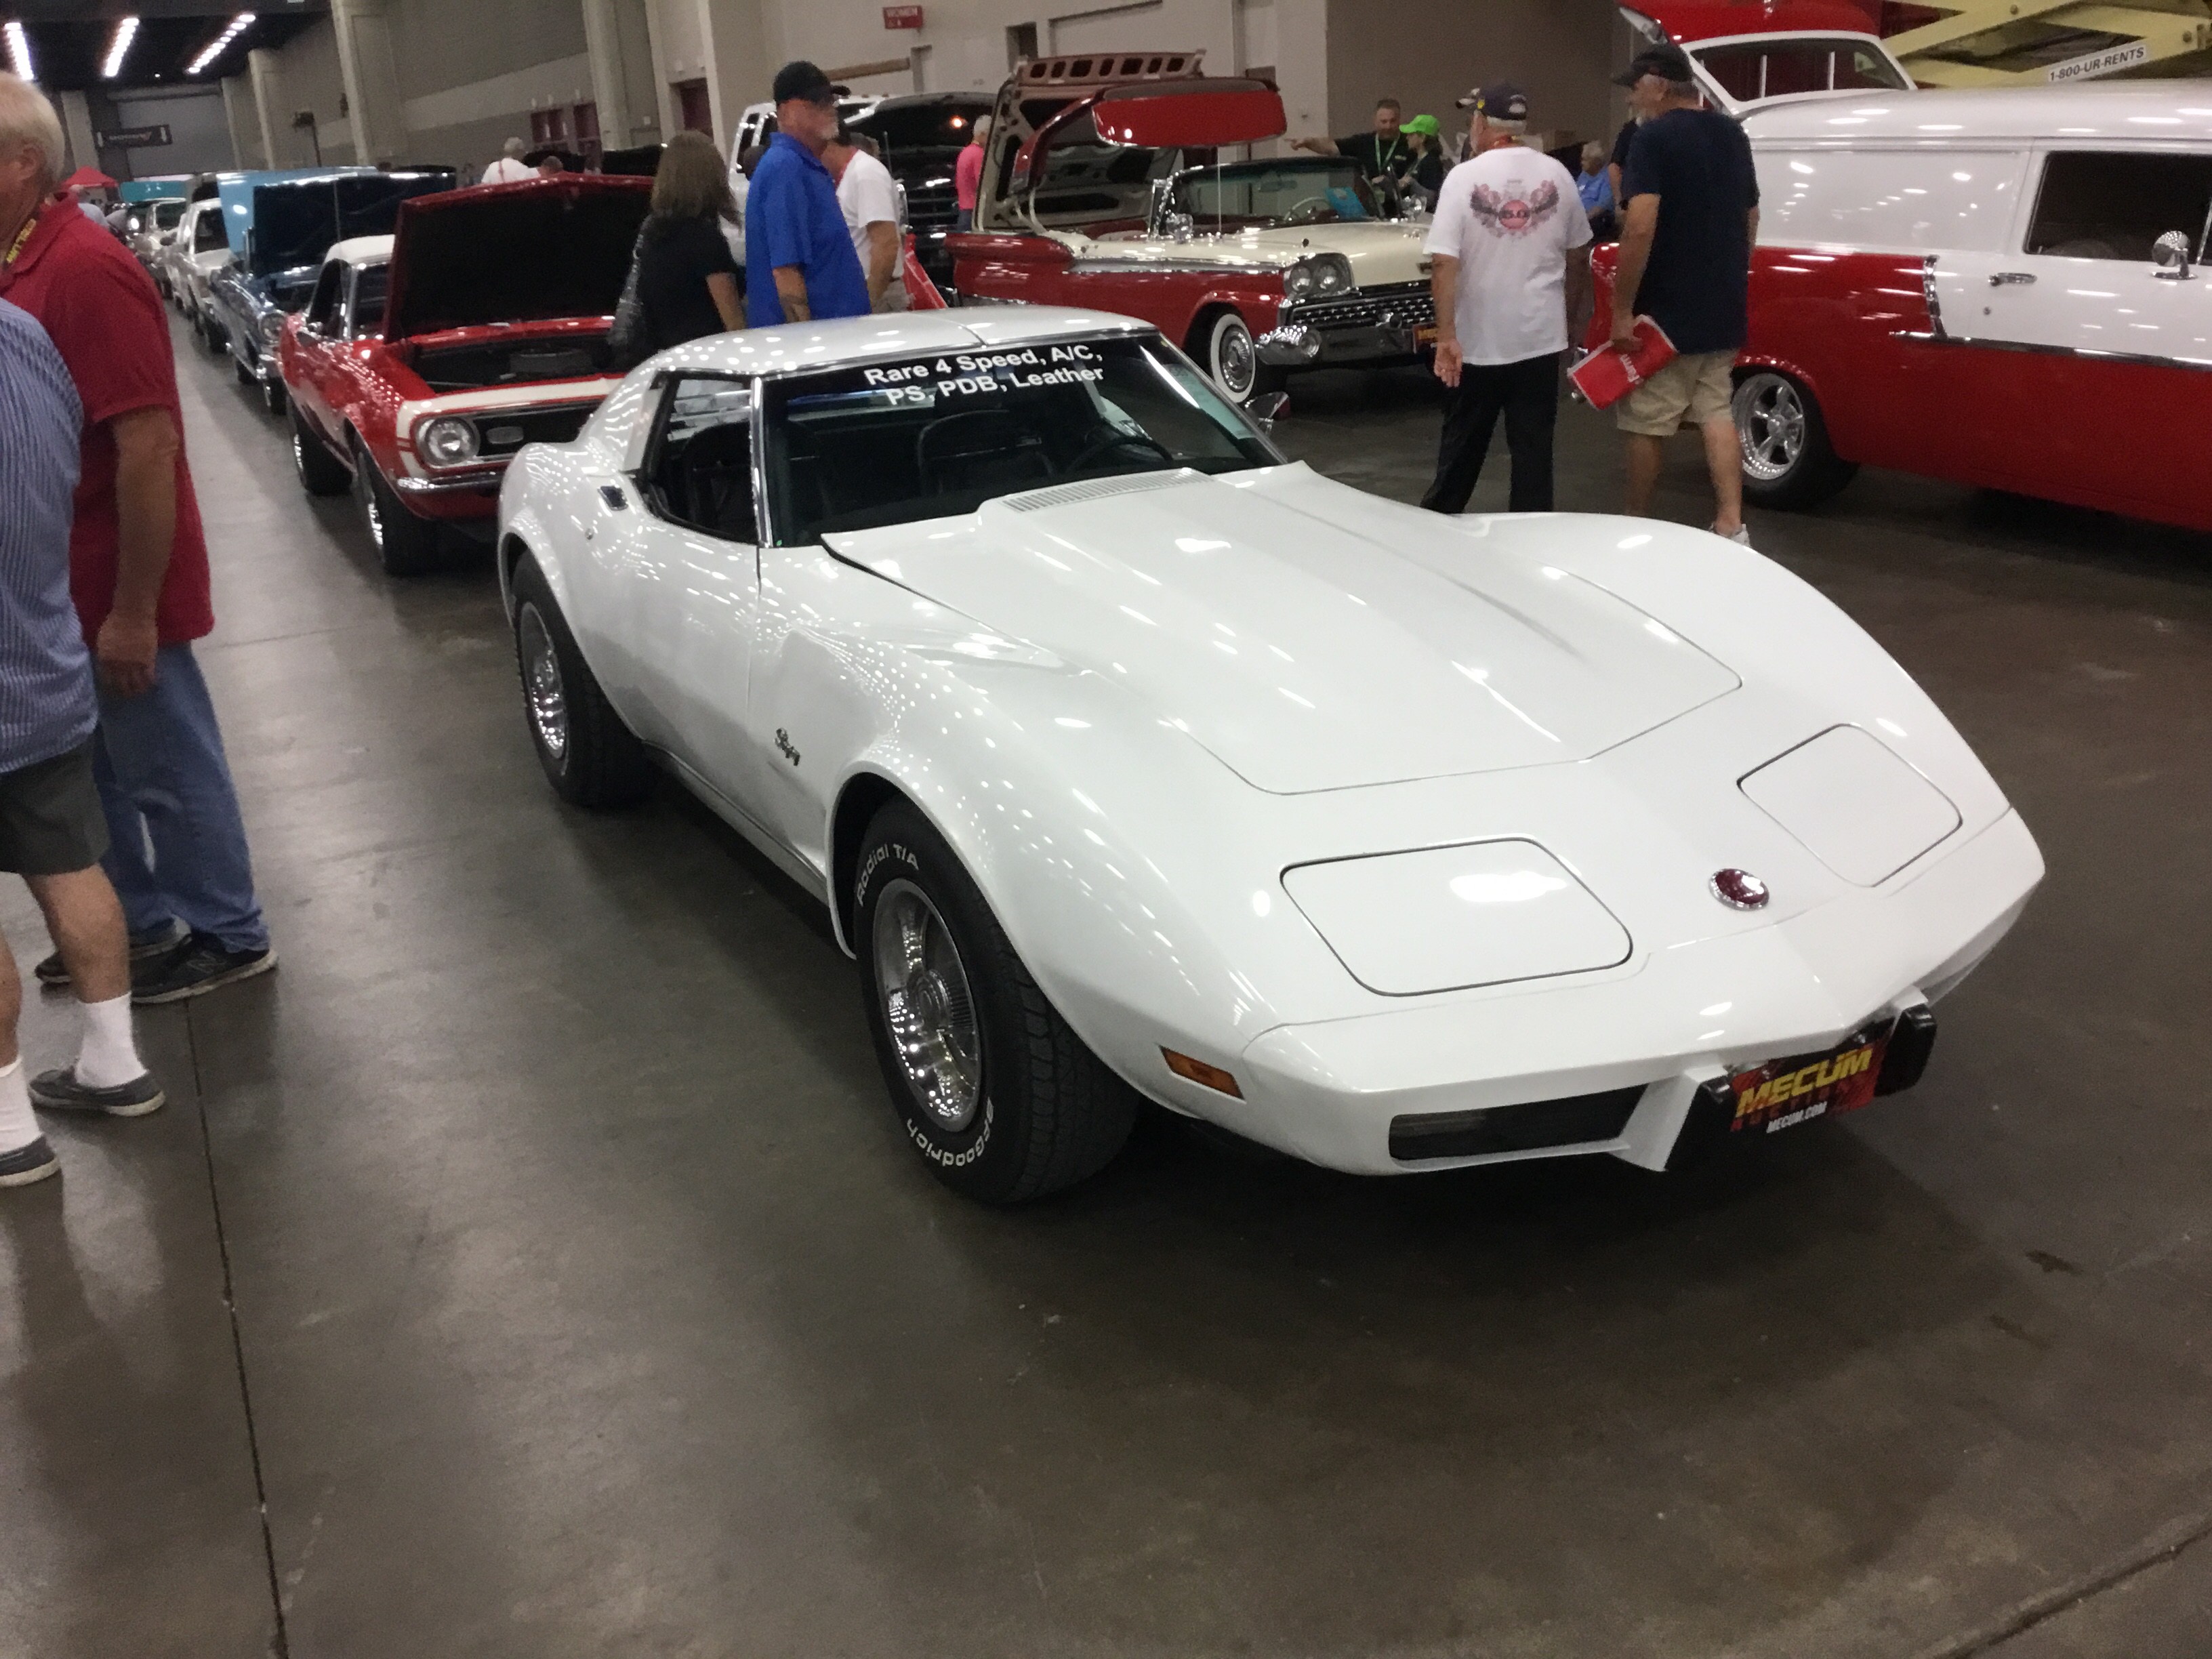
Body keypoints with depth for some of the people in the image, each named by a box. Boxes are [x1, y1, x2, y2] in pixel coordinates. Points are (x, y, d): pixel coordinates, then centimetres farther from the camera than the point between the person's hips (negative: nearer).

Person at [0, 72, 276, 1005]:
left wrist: (133, 612, -22)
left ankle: (227, 937, 20)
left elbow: (149, 448, -24)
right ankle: (141, 925, 34)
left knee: (169, 772, 5)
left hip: (115, 594, -9)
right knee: (95, 772, 19)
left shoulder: (83, 271, -21)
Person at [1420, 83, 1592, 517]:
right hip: (1542, 336, 2)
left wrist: (1446, 336, -15)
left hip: (1479, 339, -2)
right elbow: (1576, 257, 9)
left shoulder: (1464, 176, -9)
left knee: (1463, 444, 12)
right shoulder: (1556, 175, 1)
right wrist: (1566, 314, 22)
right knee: (1533, 447, 6)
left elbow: (1445, 263, -16)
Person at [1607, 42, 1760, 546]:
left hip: (1665, 311, -7)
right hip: (1723, 309, 7)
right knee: (1716, 413, 11)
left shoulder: (1654, 138, -13)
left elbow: (1641, 229, -23)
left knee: (1647, 424, 4)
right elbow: (1750, 221, 19)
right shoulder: (1733, 135, 12)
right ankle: (1731, 527, 4)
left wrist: (1621, 309, -19)